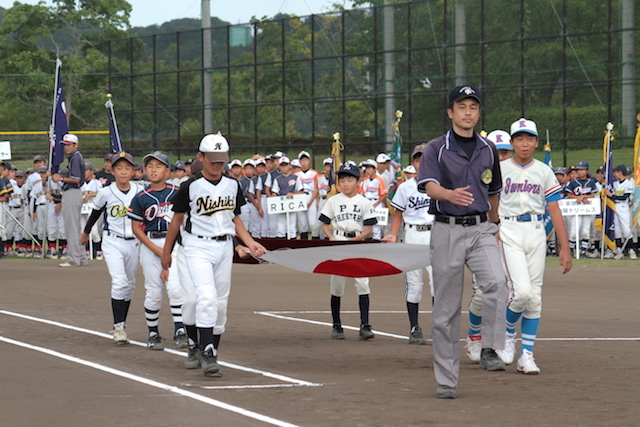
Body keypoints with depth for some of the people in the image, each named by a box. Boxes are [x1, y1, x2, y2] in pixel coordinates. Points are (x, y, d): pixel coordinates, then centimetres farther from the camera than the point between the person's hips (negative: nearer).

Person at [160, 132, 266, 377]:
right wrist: (166, 254, 7)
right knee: (206, 296, -20)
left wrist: (250, 243, 4)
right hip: (198, 247, -5)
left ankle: (211, 353, 16)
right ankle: (200, 351, -20)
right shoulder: (191, 187, -5)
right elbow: (177, 220, 3)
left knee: (220, 302, 6)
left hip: (224, 247, 5)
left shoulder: (232, 186, 8)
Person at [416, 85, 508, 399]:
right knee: (446, 307, 2)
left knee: (496, 282, -27)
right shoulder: (436, 149, -1)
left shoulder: (488, 150, 11)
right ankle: (446, 380, 9)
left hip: (481, 230, 2)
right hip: (447, 231, -2)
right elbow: (430, 186, -18)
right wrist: (451, 194, -39)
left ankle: (490, 350, -18)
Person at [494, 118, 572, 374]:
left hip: (536, 233, 3)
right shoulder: (500, 170, 3)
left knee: (535, 297, 2)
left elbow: (555, 211, 6)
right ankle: (508, 334, 12)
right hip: (509, 231, -3)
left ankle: (527, 355, 9)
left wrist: (564, 247, 1)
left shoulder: (544, 171, 8)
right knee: (523, 291, -17)